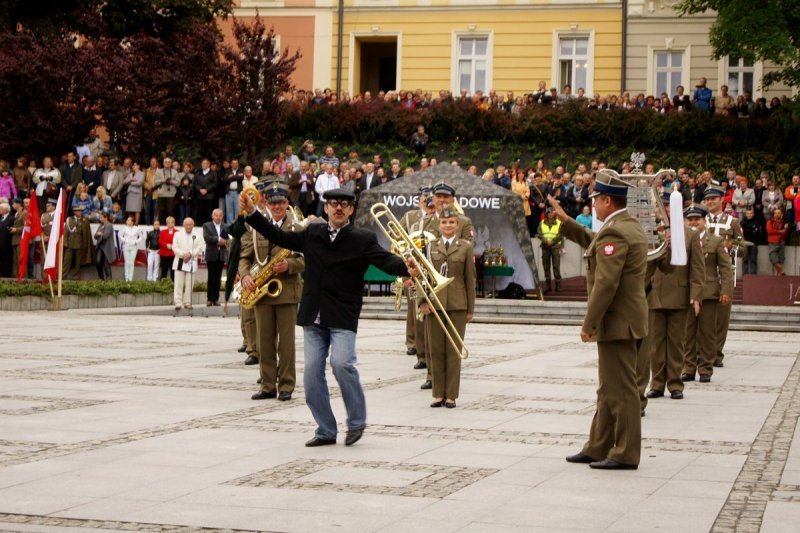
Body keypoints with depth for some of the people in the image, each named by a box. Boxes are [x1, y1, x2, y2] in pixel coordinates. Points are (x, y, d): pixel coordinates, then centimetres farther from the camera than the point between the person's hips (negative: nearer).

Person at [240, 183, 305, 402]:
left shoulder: (298, 230, 4)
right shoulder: (255, 229, 11)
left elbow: (306, 259, -1)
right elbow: (245, 257, 9)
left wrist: (289, 265, -20)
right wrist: (245, 275, -10)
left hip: (287, 291, -3)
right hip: (261, 292, 3)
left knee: (286, 341, -1)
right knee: (264, 341, 5)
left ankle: (286, 386, 5)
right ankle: (268, 386, 11)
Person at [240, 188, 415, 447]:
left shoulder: (363, 240, -1)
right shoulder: (312, 234, 11)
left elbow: (385, 260, -14)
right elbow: (279, 237, 19)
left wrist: (407, 268, -35)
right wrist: (252, 213, 15)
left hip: (343, 318, -4)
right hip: (313, 317, 4)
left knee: (342, 363, -21)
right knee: (312, 374, 2)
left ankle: (357, 421, 0)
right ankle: (326, 431, 14)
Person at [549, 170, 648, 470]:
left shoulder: (613, 232, -19)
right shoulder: (628, 226, 14)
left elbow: (606, 284, -24)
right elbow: (594, 244, 32)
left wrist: (588, 324, -20)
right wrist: (566, 222, 29)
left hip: (617, 322, -11)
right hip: (623, 321, 11)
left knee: (620, 390, -4)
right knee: (610, 389, 16)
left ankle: (626, 455, 1)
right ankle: (598, 448, 24)